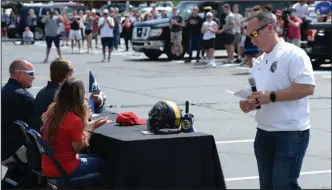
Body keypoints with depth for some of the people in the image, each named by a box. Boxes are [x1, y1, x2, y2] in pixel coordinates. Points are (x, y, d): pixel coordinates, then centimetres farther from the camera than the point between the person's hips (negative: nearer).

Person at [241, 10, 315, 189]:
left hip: (291, 134, -8)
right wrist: (250, 104, 0)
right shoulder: (259, 62, 14)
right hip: (264, 133, 8)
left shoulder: (293, 54, -11)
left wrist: (271, 96, -23)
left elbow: (307, 87, -21)